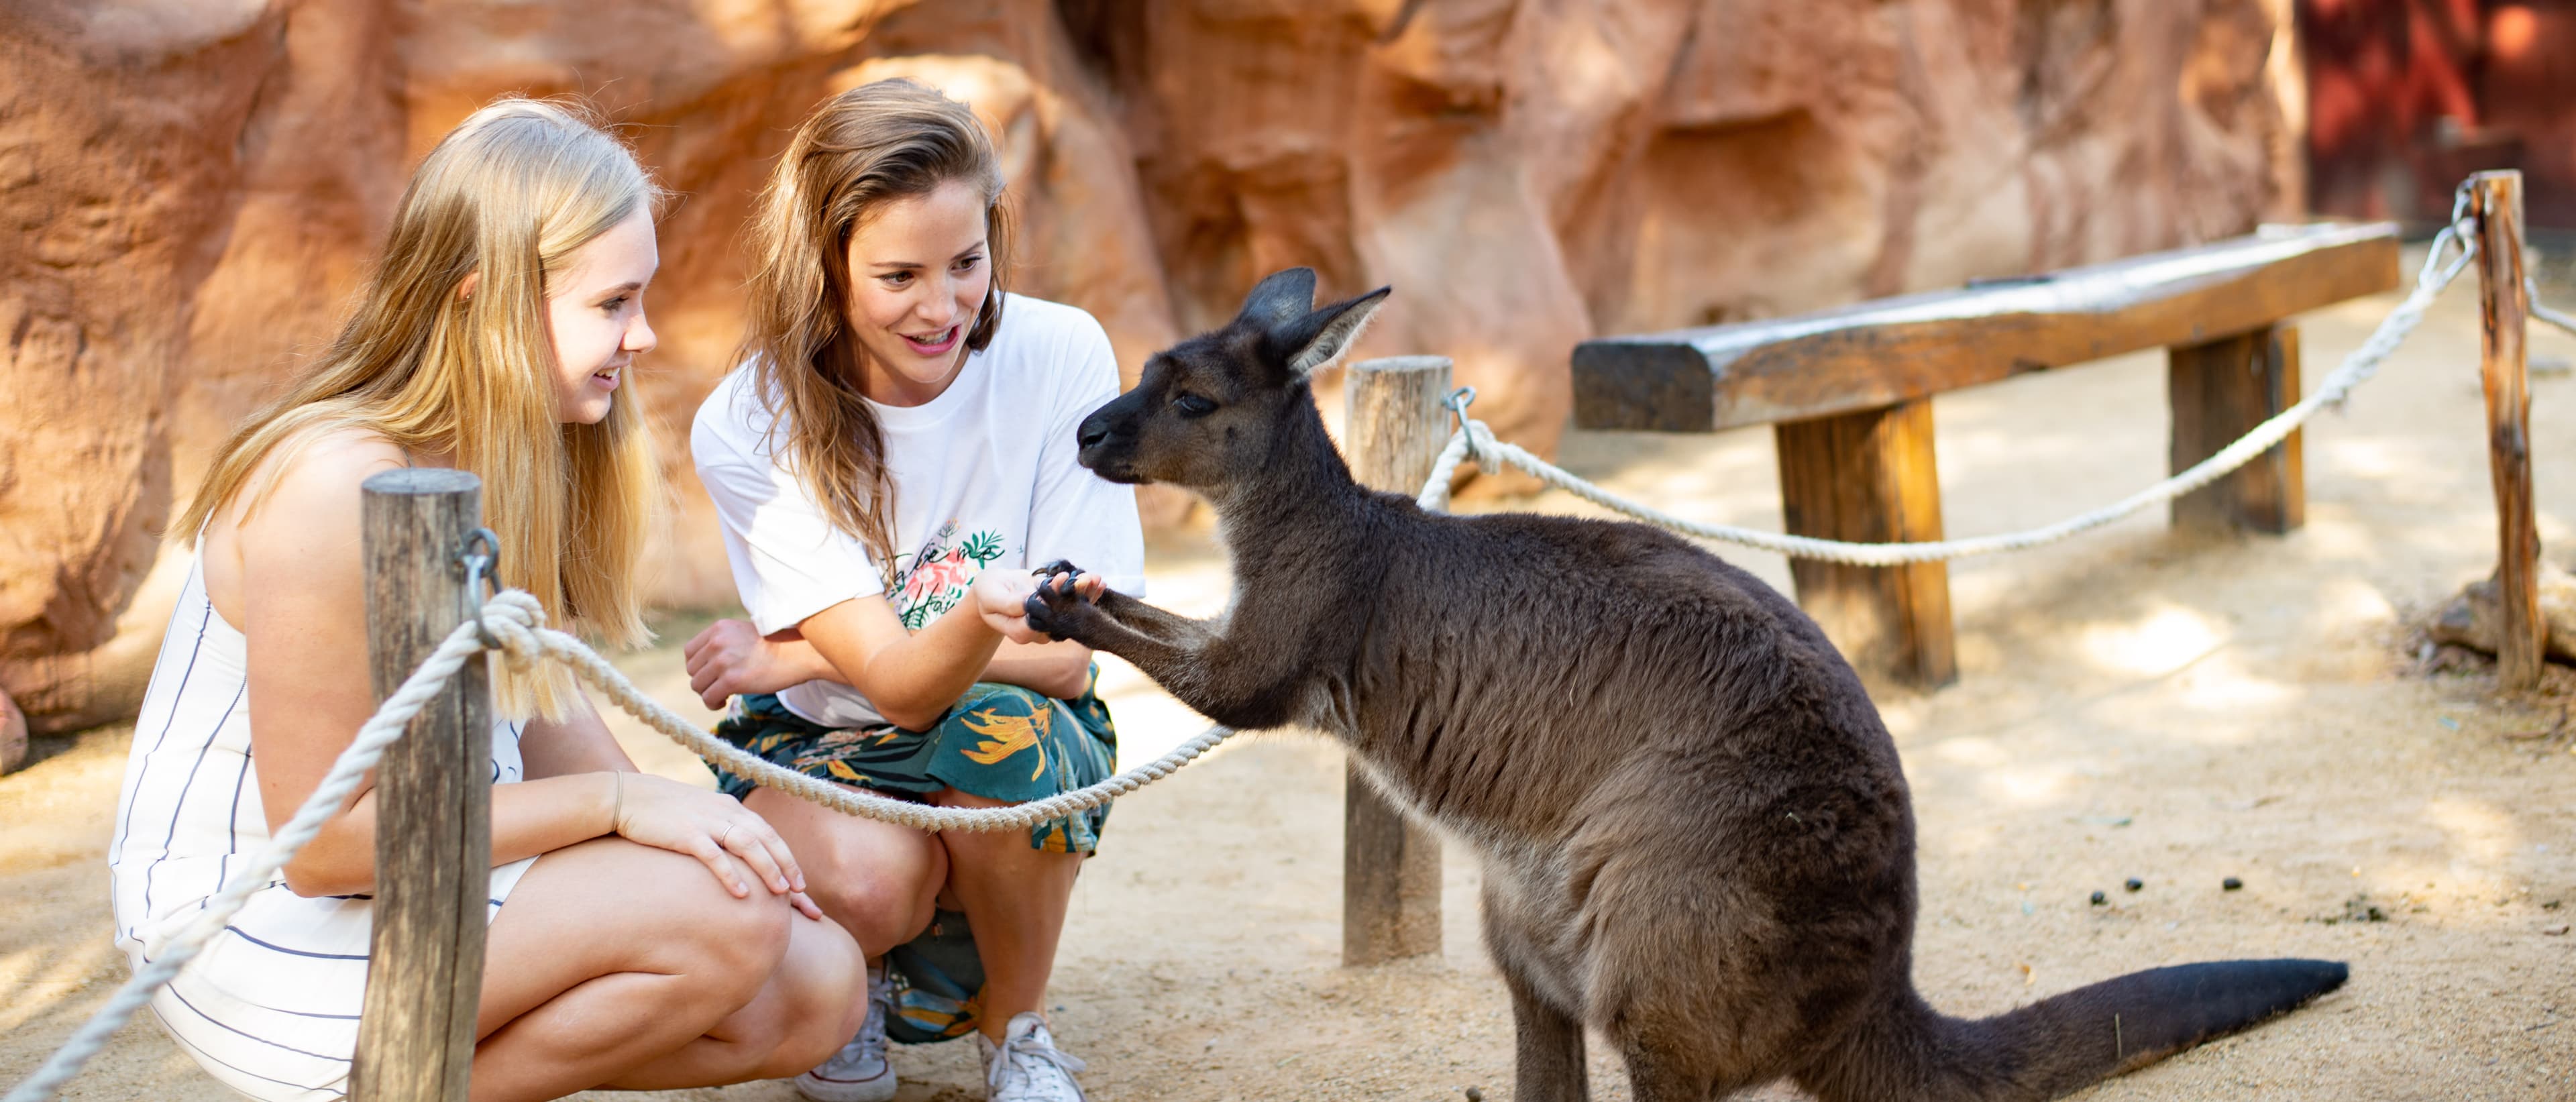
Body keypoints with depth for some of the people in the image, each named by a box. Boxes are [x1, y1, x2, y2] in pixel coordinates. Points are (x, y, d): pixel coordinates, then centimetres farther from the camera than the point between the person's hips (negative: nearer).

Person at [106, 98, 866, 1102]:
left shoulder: (511, 455, 1)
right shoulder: (334, 488, -25)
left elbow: (542, 712, 5)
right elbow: (321, 839, -23)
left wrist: (698, 827, -12)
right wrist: (619, 803, -22)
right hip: (259, 932, -8)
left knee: (816, 991, -4)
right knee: (730, 922, -24)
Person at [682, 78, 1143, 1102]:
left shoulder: (1059, 356, -16)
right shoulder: (749, 428, -18)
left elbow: (1068, 658, -16)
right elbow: (898, 679, -27)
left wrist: (792, 654, -20)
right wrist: (979, 618, -52)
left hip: (1024, 731, 1)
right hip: (819, 746, -1)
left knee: (1000, 732, -35)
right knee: (861, 877, -35)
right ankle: (851, 987, 6)